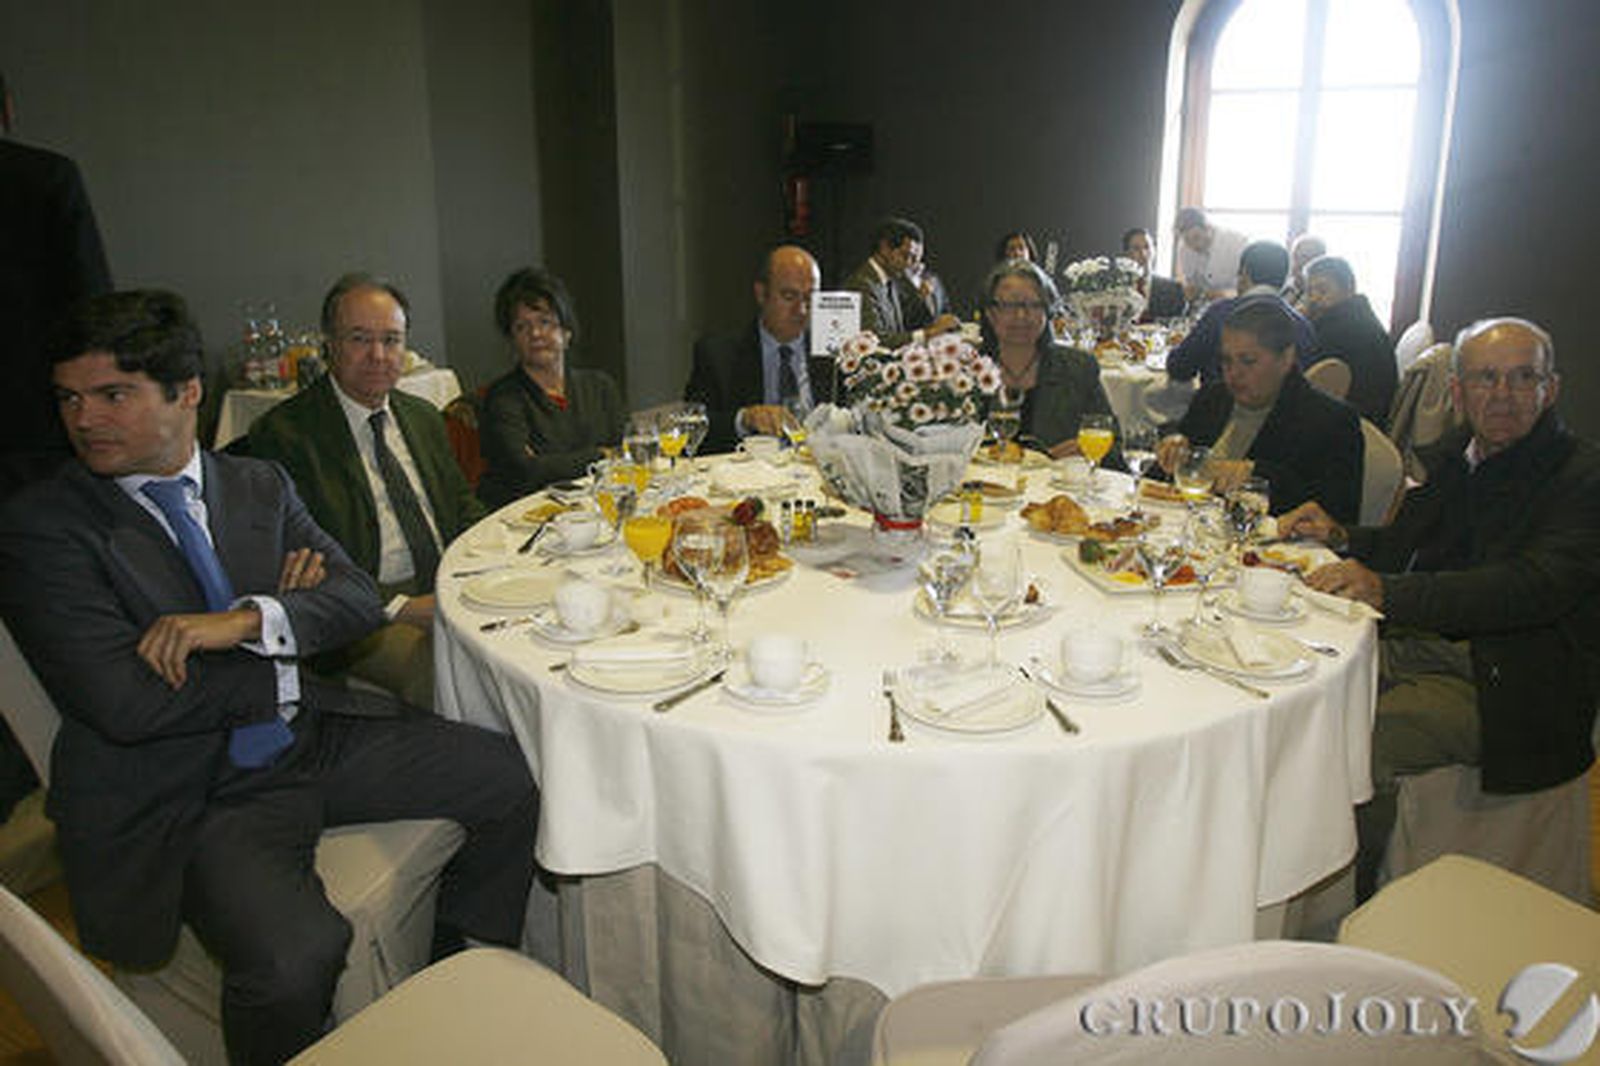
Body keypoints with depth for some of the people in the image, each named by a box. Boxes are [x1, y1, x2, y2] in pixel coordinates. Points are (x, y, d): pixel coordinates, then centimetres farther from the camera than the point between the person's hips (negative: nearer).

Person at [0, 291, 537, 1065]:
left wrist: (252, 620, -17)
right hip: (186, 794, -5)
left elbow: (359, 599, 2)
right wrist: (286, 666, -8)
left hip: (314, 739, 6)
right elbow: (125, 703, -17)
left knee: (512, 775, -4)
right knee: (294, 956, -31)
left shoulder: (260, 485, 9)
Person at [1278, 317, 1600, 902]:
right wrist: (1339, 536, 2)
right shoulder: (1454, 455, 12)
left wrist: (1386, 591, -39)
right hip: (1422, 645, 7)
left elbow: (1535, 586, -27)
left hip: (1501, 683, -7)